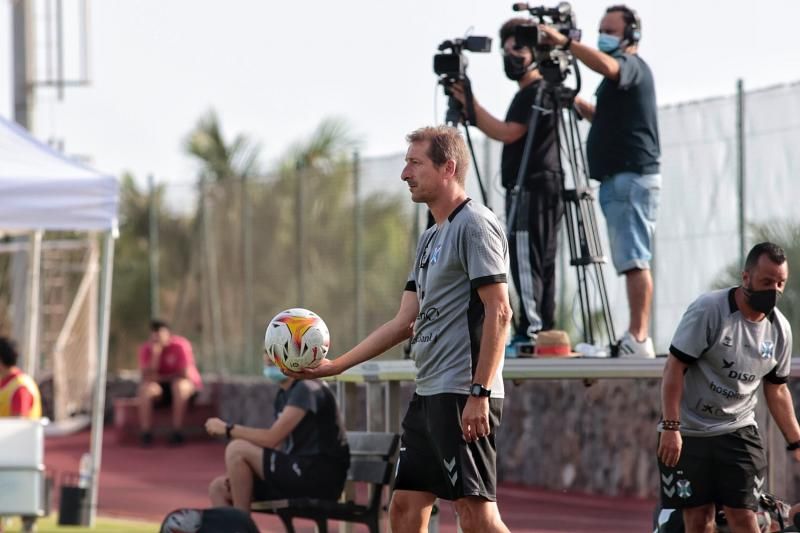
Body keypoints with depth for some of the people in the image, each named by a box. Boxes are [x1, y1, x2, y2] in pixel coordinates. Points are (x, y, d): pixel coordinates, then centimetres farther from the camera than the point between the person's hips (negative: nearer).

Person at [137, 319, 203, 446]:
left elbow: (186, 374, -17)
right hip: (161, 388, 3)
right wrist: (155, 355, -27)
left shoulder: (180, 345, -16)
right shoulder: (146, 349, -7)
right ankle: (146, 433, -26)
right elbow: (147, 377, -17)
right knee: (146, 387, -28)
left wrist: (161, 377, -8)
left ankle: (177, 432, -30)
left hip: (188, 385, -3)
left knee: (179, 384, -36)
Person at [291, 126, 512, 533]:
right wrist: (335, 365, 20)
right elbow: (405, 323, 22)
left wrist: (479, 393, -21)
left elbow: (499, 312, -16)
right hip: (429, 394, 10)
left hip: (464, 396, -10)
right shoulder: (430, 239, 20)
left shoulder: (475, 225, -9)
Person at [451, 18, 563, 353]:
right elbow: (506, 134, 25)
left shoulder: (536, 93, -10)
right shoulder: (531, 94, 22)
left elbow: (507, 133, -18)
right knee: (540, 264, 8)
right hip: (546, 188, 11)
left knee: (526, 262, -13)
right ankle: (545, 332, 8)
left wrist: (470, 104, -15)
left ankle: (532, 330, -18)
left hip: (531, 188, -11)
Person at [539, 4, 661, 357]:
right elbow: (605, 118, 37)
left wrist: (565, 43, -32)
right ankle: (636, 339, 6)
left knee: (634, 260, -15)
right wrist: (576, 102, 24)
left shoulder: (632, 66, -5)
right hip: (618, 179, 11)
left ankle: (638, 338, -21)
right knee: (631, 261, 7)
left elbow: (606, 66, -29)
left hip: (631, 178, -11)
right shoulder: (622, 74, 25)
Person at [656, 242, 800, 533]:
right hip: (689, 433, -3)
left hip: (738, 432, 3)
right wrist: (671, 428, -20)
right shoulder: (708, 310, -15)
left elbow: (776, 391, 14)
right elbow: (674, 368, -14)